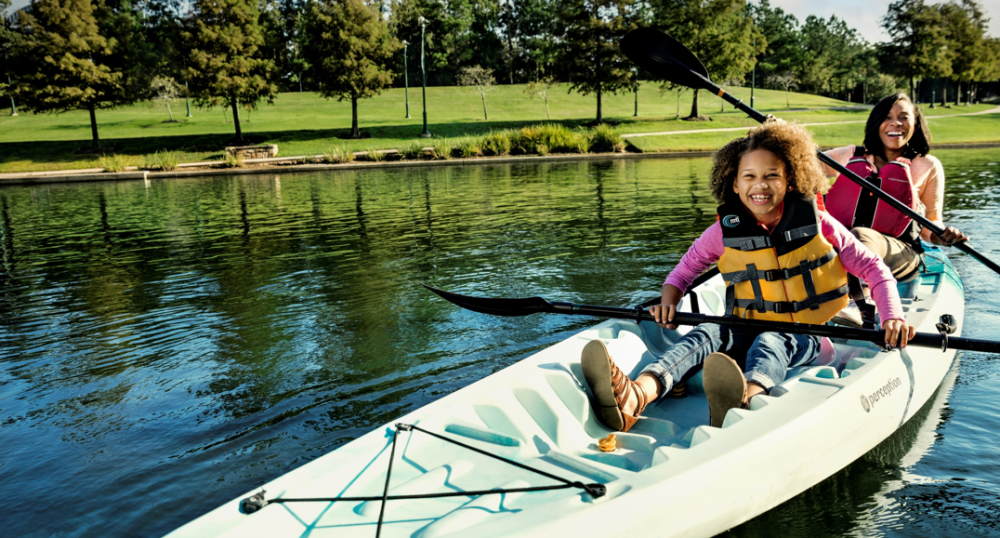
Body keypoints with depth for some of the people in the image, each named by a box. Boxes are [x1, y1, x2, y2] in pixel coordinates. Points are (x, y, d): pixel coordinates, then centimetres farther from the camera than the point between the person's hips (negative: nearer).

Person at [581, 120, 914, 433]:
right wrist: (669, 302, -11)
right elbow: (686, 269, 11)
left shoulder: (817, 224, -2)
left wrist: (892, 316, -14)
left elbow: (872, 268, 2)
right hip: (747, 329, 2)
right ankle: (635, 397, -61)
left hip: (806, 337, -1)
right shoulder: (724, 231, 1)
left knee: (769, 343, -37)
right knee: (707, 334, -31)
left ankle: (745, 399, -74)